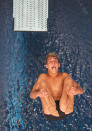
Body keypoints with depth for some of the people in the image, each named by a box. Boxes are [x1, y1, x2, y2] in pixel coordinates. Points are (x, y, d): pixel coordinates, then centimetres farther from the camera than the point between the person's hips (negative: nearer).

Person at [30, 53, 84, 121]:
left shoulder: (64, 76, 16)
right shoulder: (43, 77, 15)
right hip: (50, 114, 0)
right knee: (42, 82, -12)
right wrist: (38, 93, -20)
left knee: (68, 79, -9)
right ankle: (53, 110, -31)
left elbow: (81, 90, 9)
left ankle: (63, 108, -32)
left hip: (66, 111, 1)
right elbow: (31, 95, 5)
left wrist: (76, 91, -18)